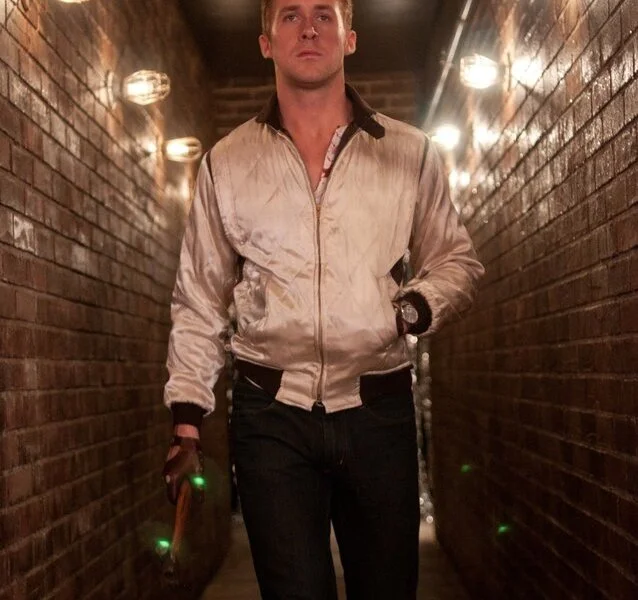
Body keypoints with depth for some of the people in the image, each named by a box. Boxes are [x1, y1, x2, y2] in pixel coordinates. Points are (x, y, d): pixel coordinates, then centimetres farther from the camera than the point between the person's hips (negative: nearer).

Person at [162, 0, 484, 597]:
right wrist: (186, 422, 5)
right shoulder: (225, 164, 7)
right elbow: (198, 302, 10)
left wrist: (421, 304, -8)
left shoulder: (410, 154, 5)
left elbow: (456, 259, 14)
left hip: (379, 410, 1)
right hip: (271, 415, 0)